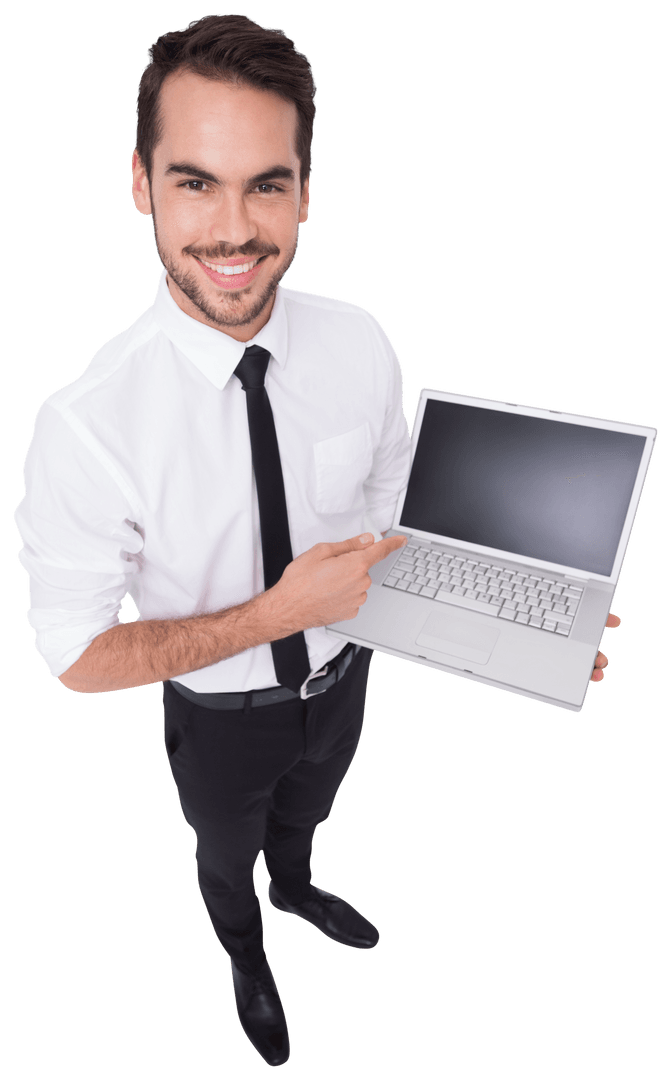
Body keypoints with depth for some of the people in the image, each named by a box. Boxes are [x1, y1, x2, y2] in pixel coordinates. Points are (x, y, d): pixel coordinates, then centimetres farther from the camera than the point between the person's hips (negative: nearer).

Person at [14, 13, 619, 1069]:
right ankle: (247, 957, 69)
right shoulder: (87, 427, -33)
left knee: (302, 817, 37)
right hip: (221, 716, -2)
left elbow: (395, 514, -5)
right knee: (226, 855, 31)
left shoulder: (362, 345, -21)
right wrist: (280, 612, -32)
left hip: (342, 674, 3)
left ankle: (298, 891, 74)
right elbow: (79, 655, -23)